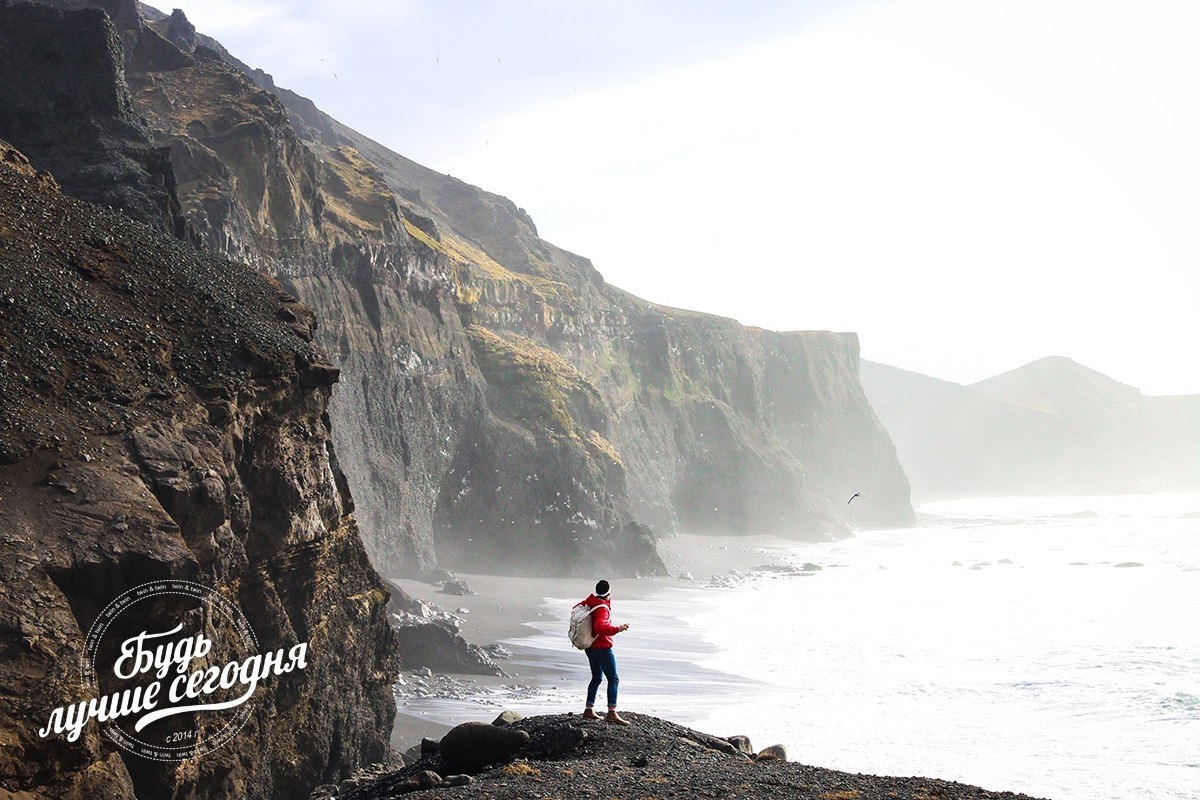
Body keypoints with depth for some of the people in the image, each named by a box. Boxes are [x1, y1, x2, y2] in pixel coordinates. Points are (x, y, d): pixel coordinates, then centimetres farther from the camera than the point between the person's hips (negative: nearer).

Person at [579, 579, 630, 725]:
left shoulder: (590, 602, 2)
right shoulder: (603, 609, -24)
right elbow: (600, 627, -41)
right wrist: (618, 629, -36)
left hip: (590, 647, 9)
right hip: (602, 648, -9)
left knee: (597, 677, 20)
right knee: (613, 679, -8)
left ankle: (589, 710, 23)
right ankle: (612, 713, -16)